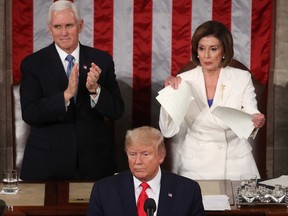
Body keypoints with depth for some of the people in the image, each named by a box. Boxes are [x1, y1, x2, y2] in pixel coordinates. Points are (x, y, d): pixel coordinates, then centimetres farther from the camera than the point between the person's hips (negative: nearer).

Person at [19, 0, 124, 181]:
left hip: (94, 161, 2)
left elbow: (117, 111, -2)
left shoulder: (101, 60, 1)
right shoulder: (32, 64, -3)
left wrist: (95, 89, -20)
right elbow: (29, 114, -13)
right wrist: (66, 95, -25)